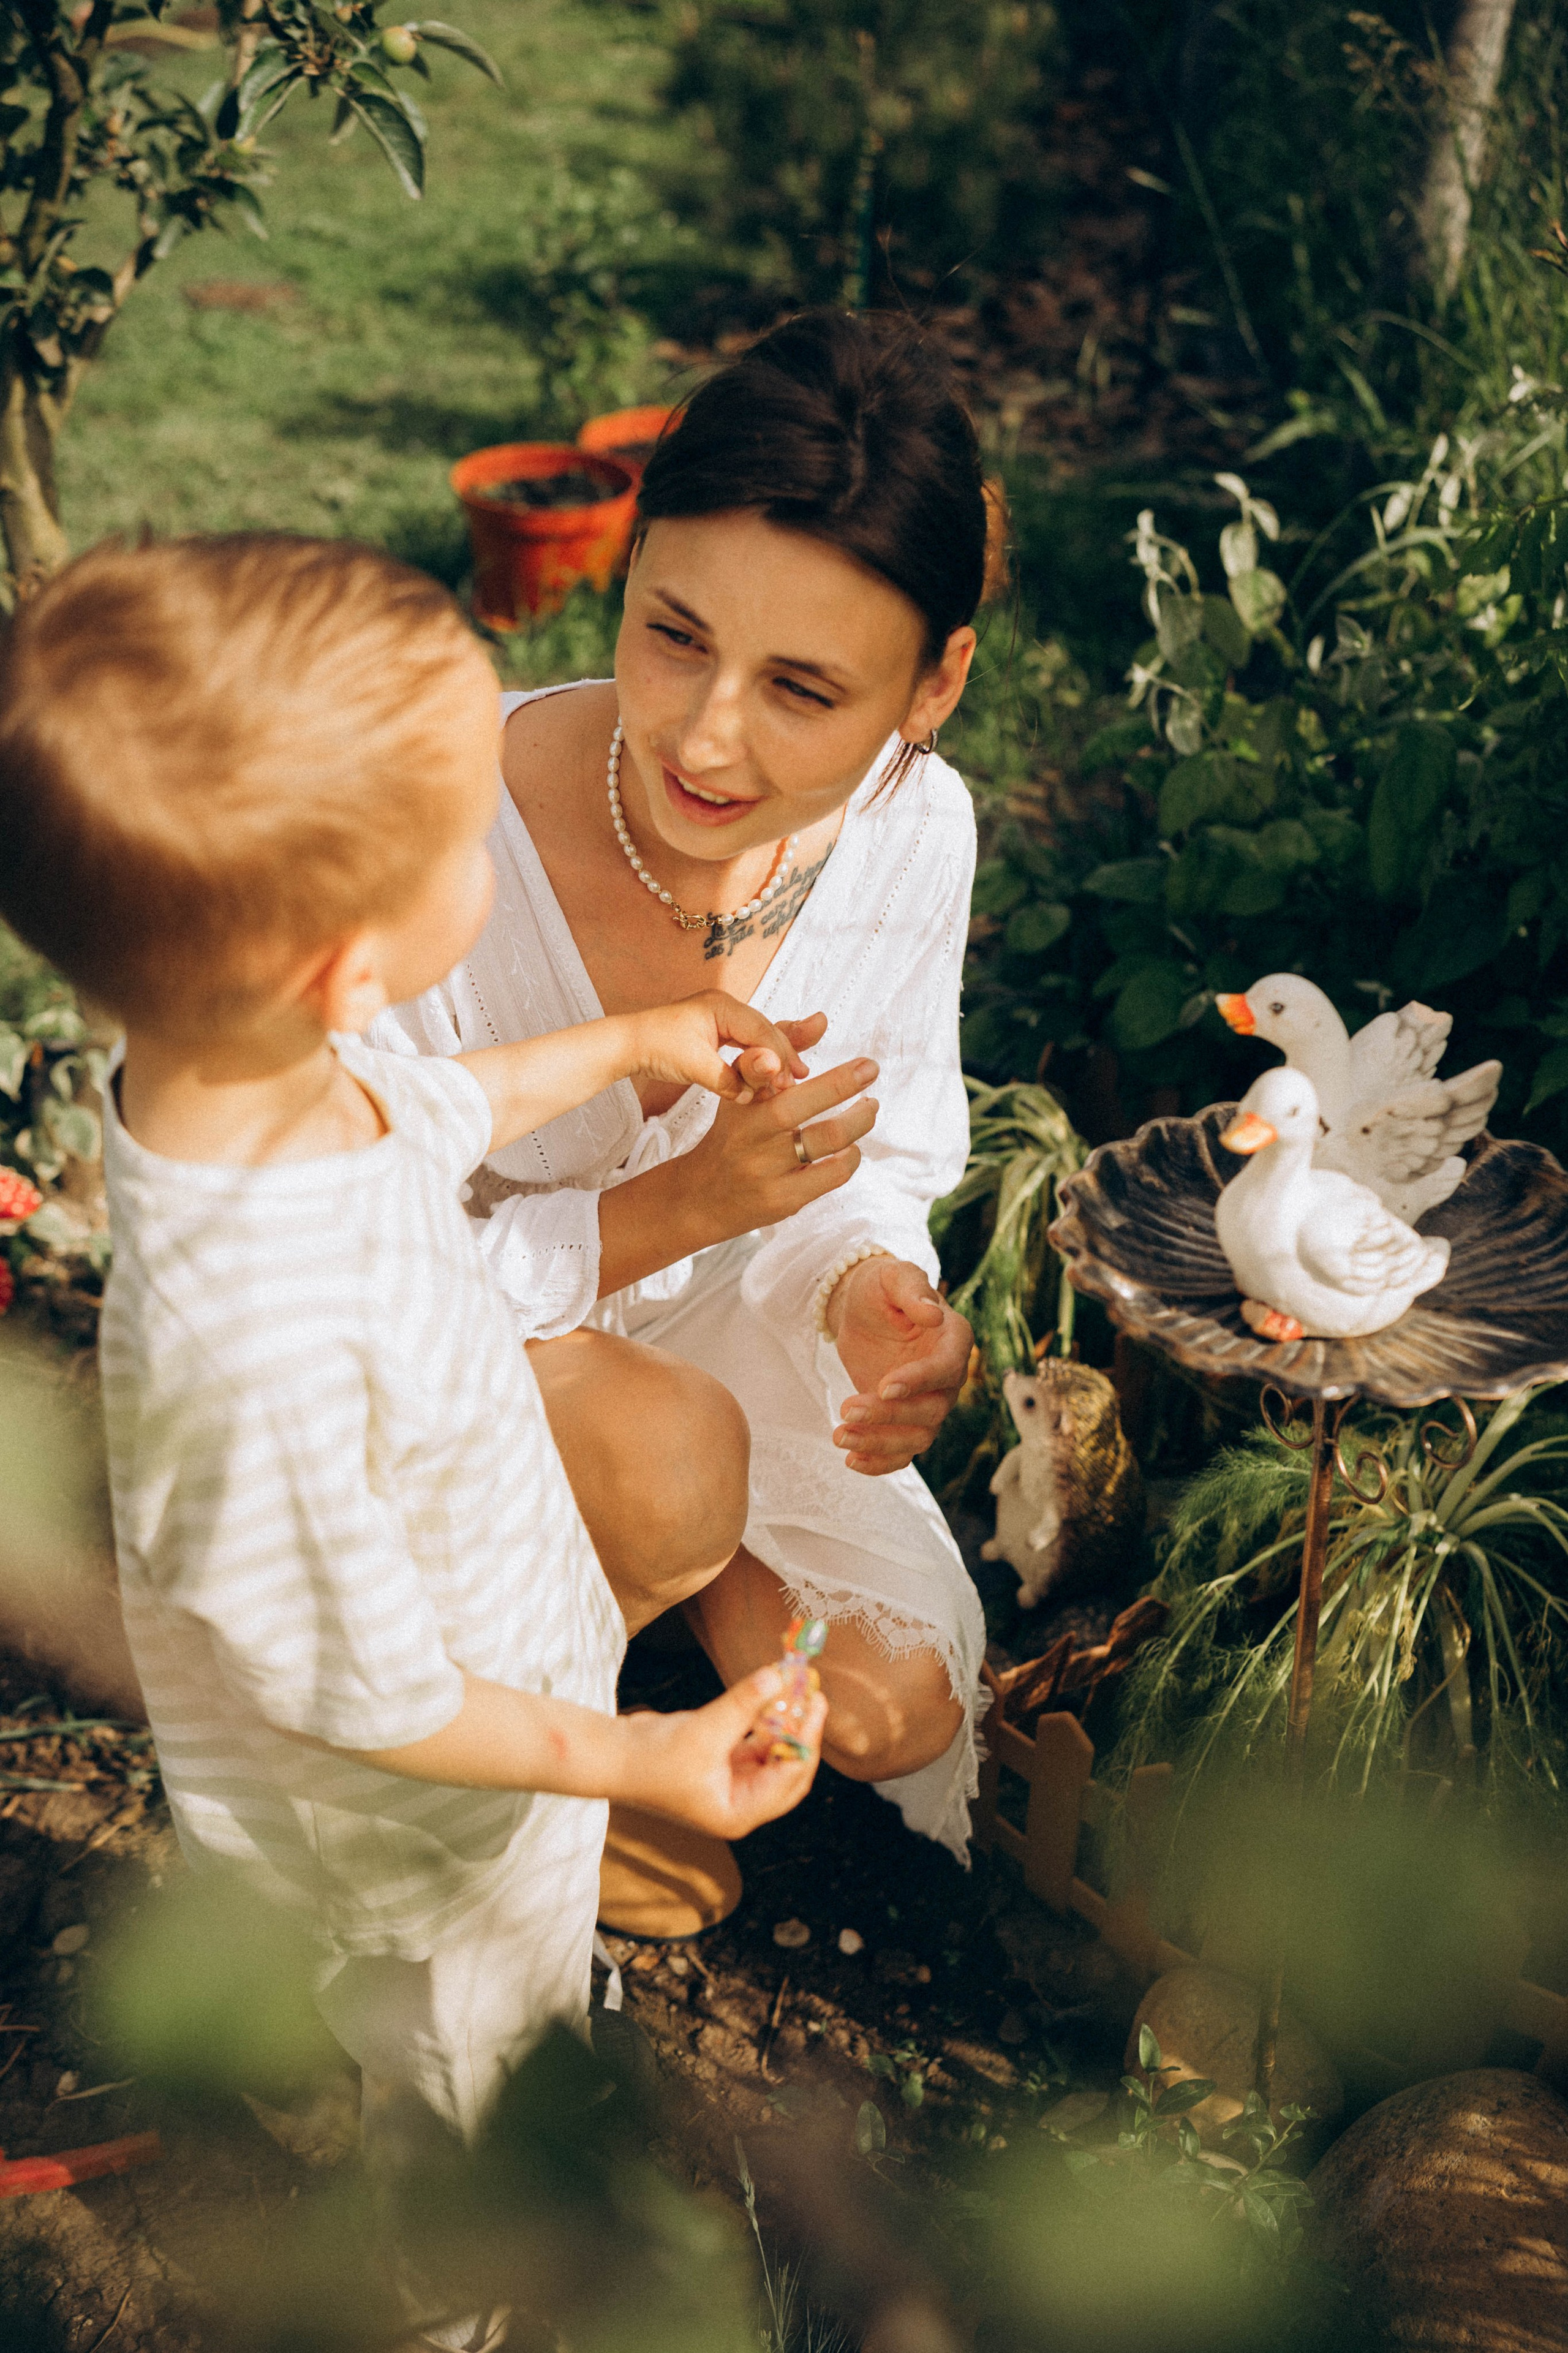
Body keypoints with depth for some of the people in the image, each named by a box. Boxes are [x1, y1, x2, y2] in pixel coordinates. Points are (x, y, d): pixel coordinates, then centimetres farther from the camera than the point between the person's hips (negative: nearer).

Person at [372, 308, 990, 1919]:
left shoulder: (915, 832, -20)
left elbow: (890, 1157, -4)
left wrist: (870, 1286, -28)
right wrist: (674, 1208, -38)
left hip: (706, 1306, 4)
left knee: (895, 1706, -7)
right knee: (578, 1397, -37)